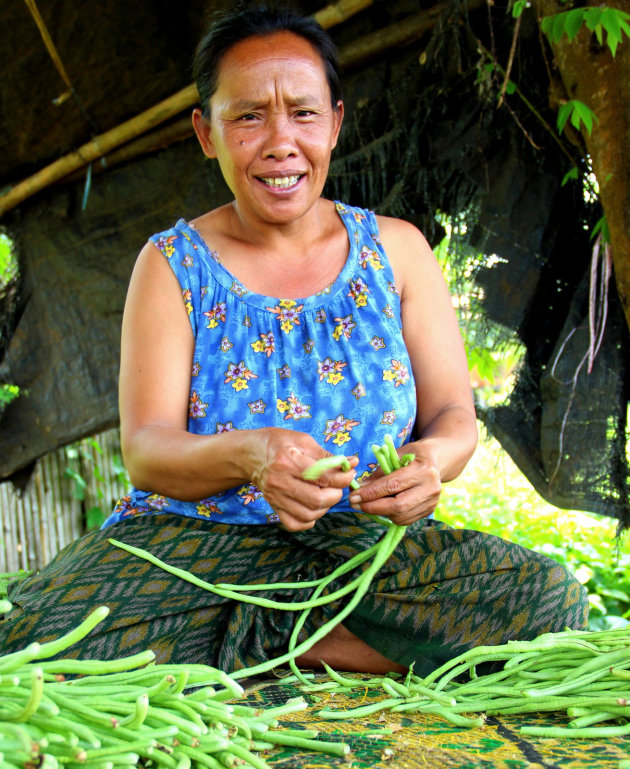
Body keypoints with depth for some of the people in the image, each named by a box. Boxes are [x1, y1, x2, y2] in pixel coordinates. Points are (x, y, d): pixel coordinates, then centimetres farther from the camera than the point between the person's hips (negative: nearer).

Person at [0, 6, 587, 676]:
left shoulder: (395, 248, 7)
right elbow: (144, 450, -7)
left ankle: (266, 642, -10)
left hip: (363, 541, 2)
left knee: (550, 600, -25)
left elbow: (454, 414, 4)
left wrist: (432, 460, -22)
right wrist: (250, 455, -30)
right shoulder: (172, 264, 3)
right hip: (193, 539, -1)